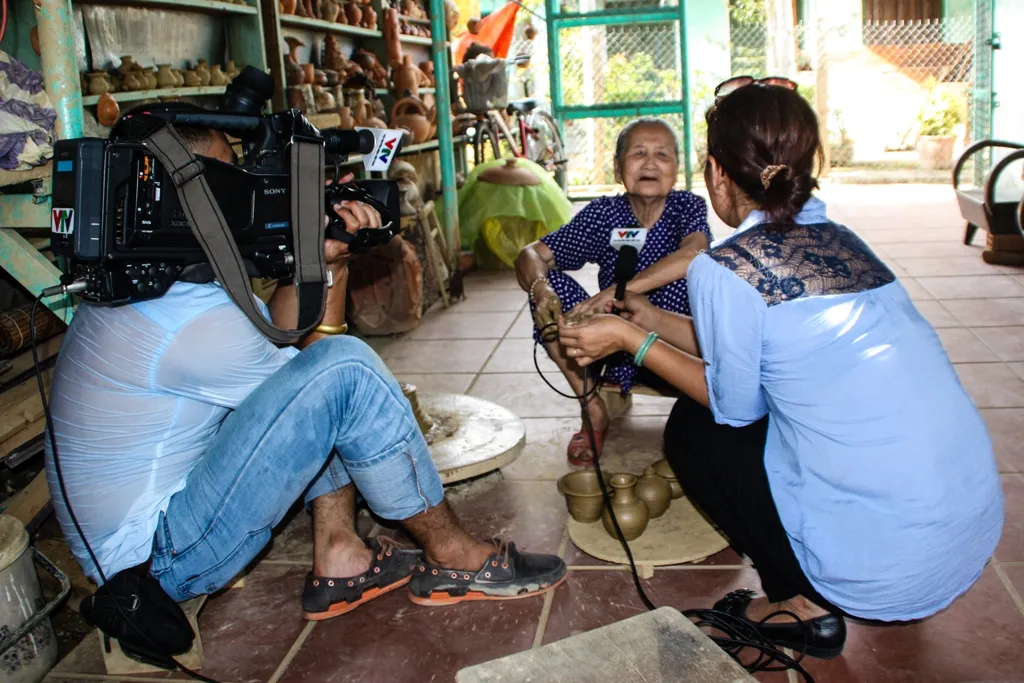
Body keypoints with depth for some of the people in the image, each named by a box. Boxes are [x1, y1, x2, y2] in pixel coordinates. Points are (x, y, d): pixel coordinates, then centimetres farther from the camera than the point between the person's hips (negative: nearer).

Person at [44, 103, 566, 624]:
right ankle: (453, 556, -6)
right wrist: (332, 269, -5)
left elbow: (270, 333, 5)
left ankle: (339, 557, 6)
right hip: (160, 558, -9)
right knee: (344, 370, -23)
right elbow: (301, 376, -12)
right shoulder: (194, 316, -27)